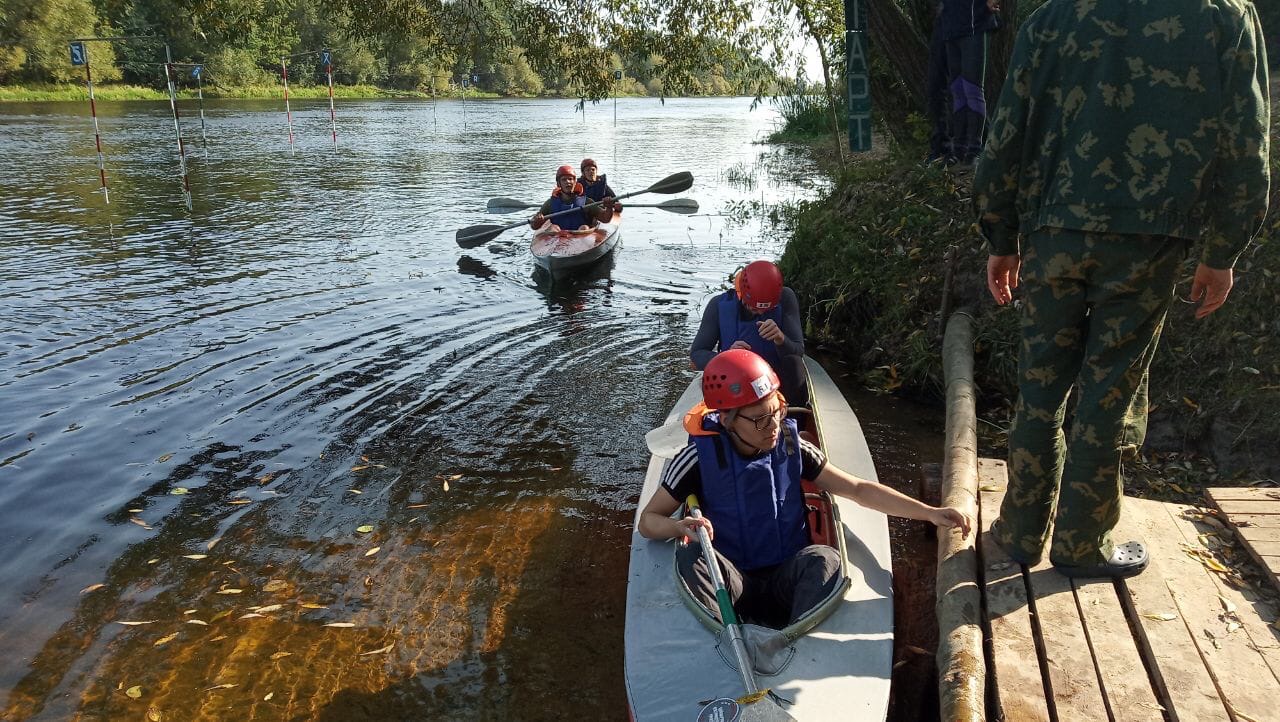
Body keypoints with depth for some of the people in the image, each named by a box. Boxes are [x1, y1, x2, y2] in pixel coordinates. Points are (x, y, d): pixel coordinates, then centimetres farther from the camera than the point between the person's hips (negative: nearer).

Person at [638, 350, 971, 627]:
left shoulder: (792, 448, -2)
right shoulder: (701, 458, -9)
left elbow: (859, 490, 2)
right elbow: (648, 521, -3)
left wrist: (930, 512, -6)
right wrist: (680, 526, -26)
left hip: (790, 583, 2)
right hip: (733, 585, -1)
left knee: (824, 558, -29)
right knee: (690, 556, -30)